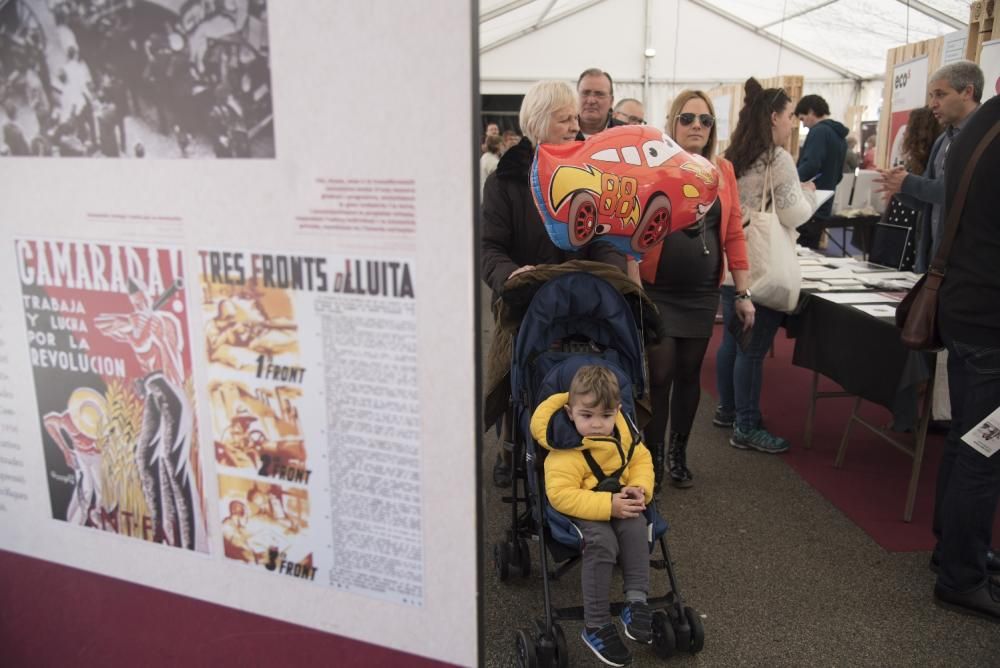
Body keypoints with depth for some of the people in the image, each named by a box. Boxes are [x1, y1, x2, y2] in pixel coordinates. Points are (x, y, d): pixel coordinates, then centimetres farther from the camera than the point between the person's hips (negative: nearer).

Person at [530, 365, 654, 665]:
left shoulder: (622, 432, -5)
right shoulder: (566, 451, -26)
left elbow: (641, 459, 8)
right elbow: (561, 495, -30)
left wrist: (640, 488, -13)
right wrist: (607, 505, -35)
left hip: (618, 501, 6)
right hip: (581, 509, -5)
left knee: (636, 528, -26)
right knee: (601, 543, -31)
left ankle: (636, 601, -15)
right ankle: (596, 626, -17)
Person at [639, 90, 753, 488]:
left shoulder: (723, 170, 6)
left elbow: (734, 234, 7)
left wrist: (743, 293, 6)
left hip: (702, 293, 4)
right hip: (659, 291, -4)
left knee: (689, 374, 13)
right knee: (661, 374, -1)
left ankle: (679, 453, 29)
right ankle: (652, 455, 17)